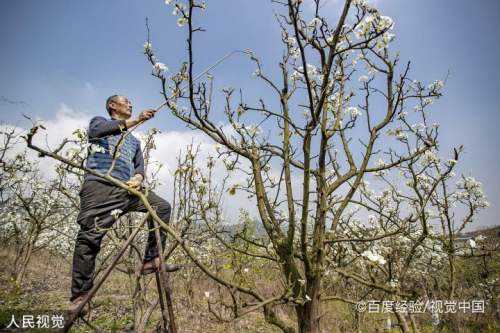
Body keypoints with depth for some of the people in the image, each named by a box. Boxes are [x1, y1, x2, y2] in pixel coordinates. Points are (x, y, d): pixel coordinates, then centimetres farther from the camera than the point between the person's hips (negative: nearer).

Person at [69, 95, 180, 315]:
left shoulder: (134, 141, 34)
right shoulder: (99, 121, 20)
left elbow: (139, 166, 22)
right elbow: (97, 130, -7)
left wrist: (138, 177, -4)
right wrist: (137, 120, -15)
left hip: (127, 188, 6)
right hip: (99, 185, -5)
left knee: (162, 207, -8)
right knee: (89, 237, -14)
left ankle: (151, 260, -5)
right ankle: (79, 297, -7)